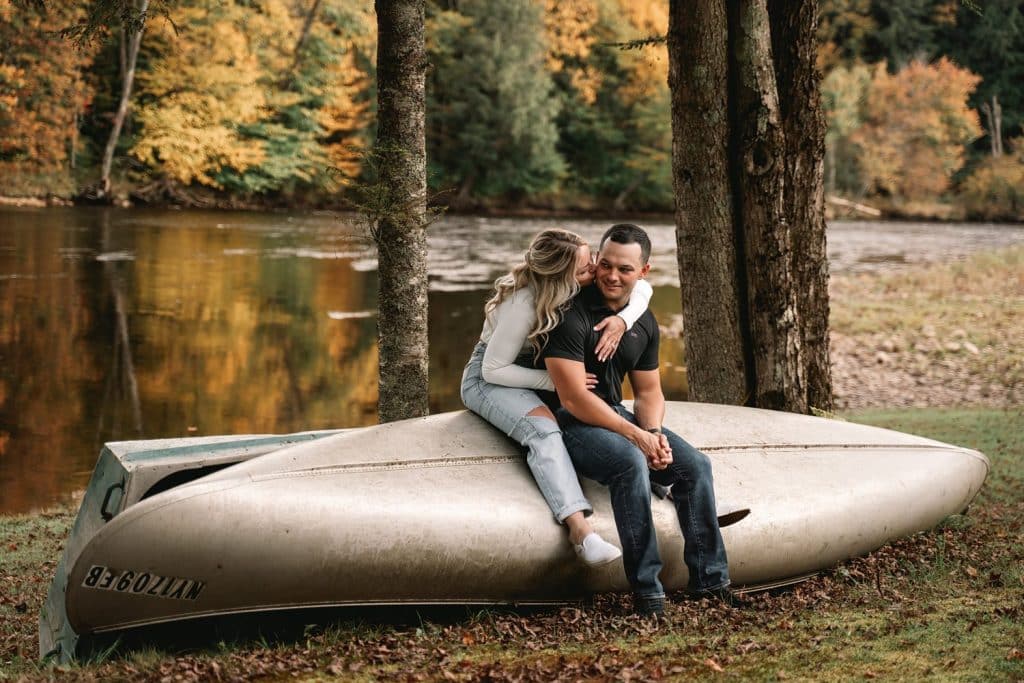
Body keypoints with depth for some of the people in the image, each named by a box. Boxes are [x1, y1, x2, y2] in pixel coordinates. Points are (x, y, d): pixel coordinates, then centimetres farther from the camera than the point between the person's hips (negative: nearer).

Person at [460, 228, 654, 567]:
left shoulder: (580, 284, -14)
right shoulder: (523, 305, -31)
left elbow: (642, 289, -8)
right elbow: (494, 370, -25)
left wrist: (623, 319, -30)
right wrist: (554, 381, -32)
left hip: (540, 370, 8)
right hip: (490, 377, -7)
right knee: (543, 429, -37)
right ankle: (580, 529, -52)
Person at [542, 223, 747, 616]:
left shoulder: (644, 323, 7)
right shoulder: (572, 314, -18)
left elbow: (648, 391, 15)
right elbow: (574, 398, -22)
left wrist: (654, 432, -8)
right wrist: (636, 435, -22)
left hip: (615, 415, 8)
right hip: (569, 422, -8)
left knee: (695, 465, -6)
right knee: (631, 462, -34)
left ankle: (710, 580, 3)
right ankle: (646, 591, -29)